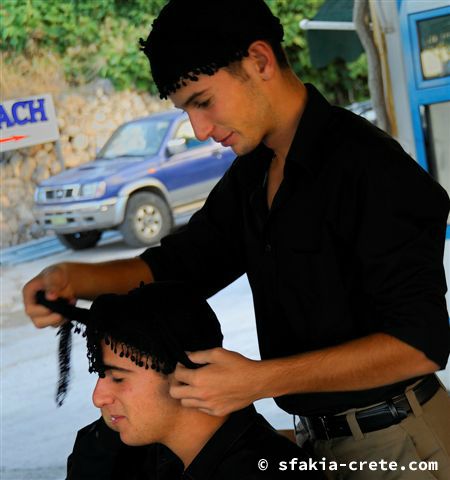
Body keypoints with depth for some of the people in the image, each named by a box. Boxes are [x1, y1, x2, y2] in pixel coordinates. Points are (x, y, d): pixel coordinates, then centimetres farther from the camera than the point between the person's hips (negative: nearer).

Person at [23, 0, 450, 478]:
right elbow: (180, 264, 13)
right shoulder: (252, 175, 6)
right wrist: (74, 278, -7)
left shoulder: (368, 165, -21)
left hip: (396, 438, -7)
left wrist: (262, 379, -31)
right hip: (320, 438, 7)